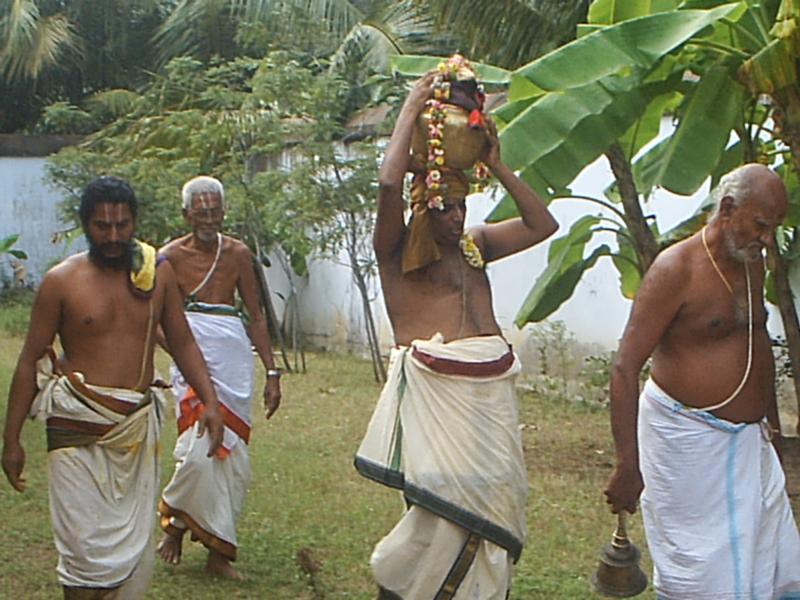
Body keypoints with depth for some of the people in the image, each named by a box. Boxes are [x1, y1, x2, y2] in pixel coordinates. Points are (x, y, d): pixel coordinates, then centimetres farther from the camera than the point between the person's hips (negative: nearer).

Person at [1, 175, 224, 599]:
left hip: (139, 426, 3)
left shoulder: (158, 273, 6)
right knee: (87, 548, -5)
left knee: (134, 545, 7)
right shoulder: (62, 281, -3)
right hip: (78, 428, -3)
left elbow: (182, 342, 13)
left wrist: (209, 402, 0)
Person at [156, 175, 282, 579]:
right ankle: (175, 523, 13)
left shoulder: (238, 253, 9)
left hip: (235, 354, 3)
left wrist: (271, 371, 11)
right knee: (198, 450, -15)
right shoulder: (171, 256, 1)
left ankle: (219, 551, 15)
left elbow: (255, 316, 14)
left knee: (234, 455, 3)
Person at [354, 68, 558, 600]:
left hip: (492, 385, 6)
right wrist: (412, 108, -6)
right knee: (452, 499, -8)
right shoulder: (398, 250, 1)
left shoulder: (475, 244, 19)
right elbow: (389, 184, -16)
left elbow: (542, 225, 19)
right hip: (436, 387, -6)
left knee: (496, 496, 4)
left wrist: (496, 165, 13)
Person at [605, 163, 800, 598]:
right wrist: (628, 465, -24)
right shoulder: (676, 269, -16)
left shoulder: (752, 263, 9)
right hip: (687, 438, -8)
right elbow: (625, 367, -20)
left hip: (748, 439, 8)